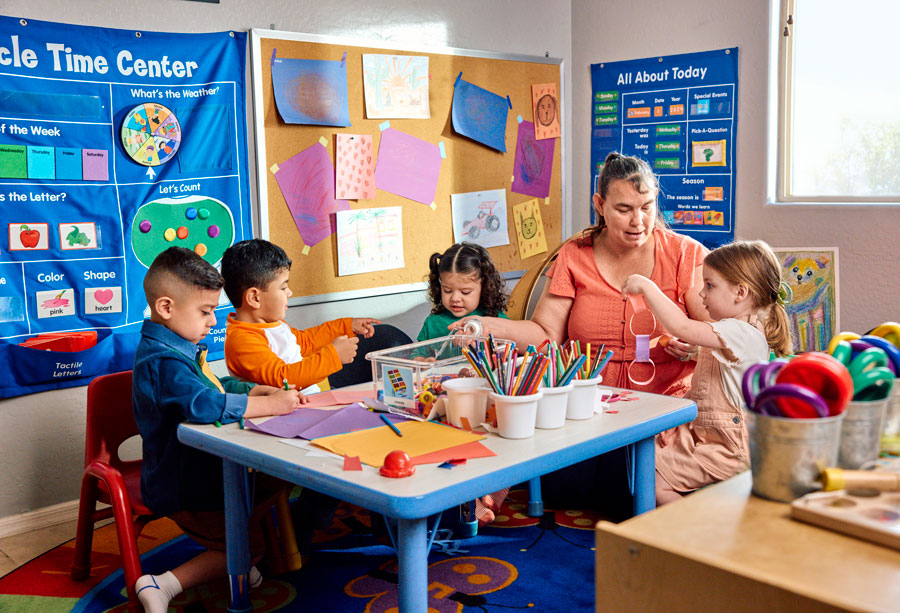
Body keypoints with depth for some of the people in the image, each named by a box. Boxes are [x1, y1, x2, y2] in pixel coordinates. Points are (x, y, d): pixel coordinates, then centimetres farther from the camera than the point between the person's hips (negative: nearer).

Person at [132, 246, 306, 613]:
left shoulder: (179, 349, 7)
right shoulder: (161, 362, -28)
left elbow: (220, 385, 18)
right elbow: (206, 404, -44)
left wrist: (268, 391, 1)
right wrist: (271, 405, -33)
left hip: (204, 470, 10)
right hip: (182, 489, -10)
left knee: (272, 482, 19)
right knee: (249, 547, 1)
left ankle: (227, 563, 21)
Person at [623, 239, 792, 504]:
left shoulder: (742, 333, -20)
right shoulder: (730, 333, 15)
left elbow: (681, 327, -33)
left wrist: (646, 286, -24)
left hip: (725, 450, -11)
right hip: (701, 435, 11)